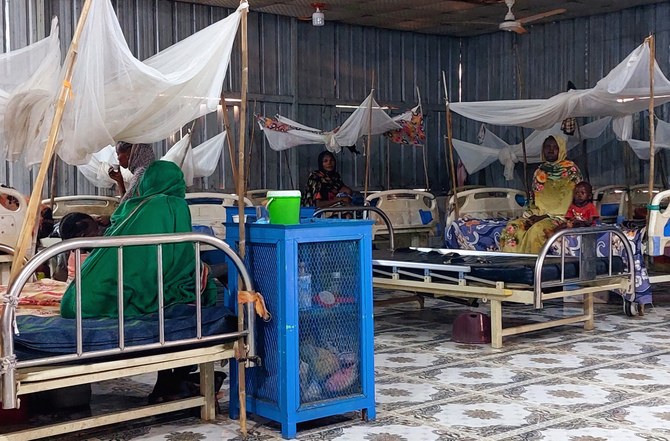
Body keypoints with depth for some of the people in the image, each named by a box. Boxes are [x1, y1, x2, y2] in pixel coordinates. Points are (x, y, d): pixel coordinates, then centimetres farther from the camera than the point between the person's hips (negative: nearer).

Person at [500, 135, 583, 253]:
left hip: (560, 215, -5)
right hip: (538, 214, 5)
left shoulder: (571, 170, 0)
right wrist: (533, 215, -3)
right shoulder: (539, 172, 17)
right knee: (512, 228, -22)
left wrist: (547, 215, -14)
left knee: (536, 230, -36)